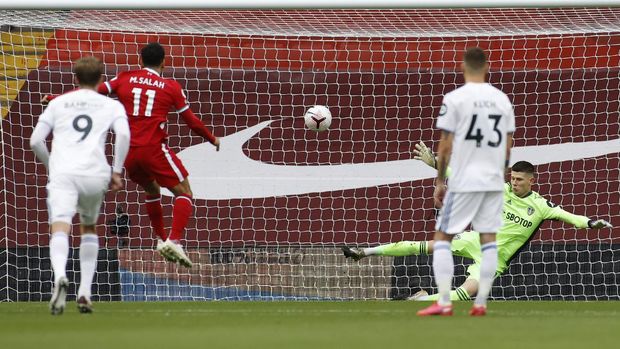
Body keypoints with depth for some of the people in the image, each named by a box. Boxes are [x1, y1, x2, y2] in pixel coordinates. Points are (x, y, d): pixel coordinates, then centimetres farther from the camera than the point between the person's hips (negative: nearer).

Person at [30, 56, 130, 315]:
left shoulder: (58, 103, 21)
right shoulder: (112, 106, 17)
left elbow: (35, 141, 16)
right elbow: (123, 134, -3)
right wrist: (117, 171, 4)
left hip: (62, 174, -1)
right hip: (95, 174, 1)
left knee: (60, 228, -17)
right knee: (89, 228, 24)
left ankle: (60, 276, -48)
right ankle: (85, 292, 15)